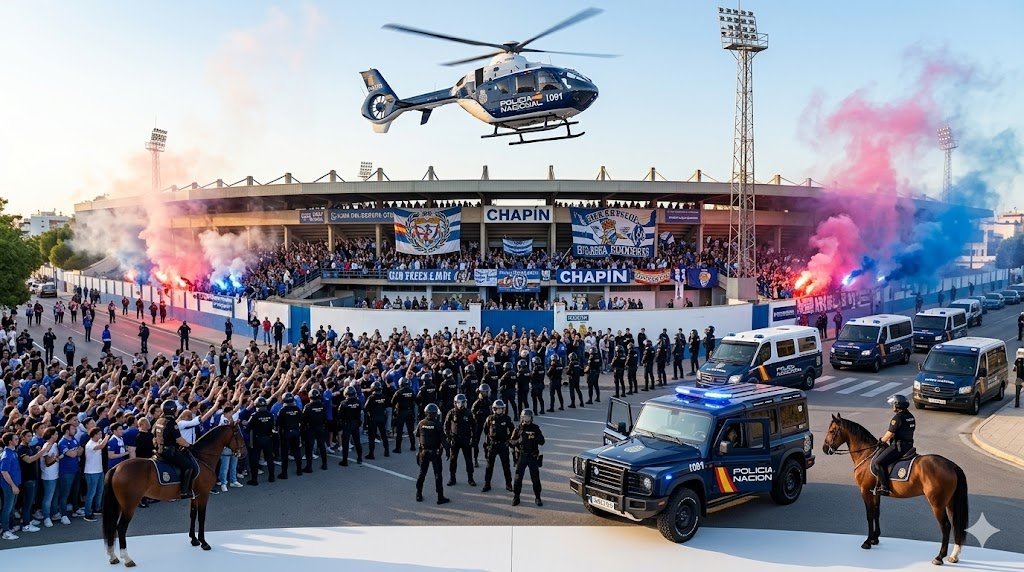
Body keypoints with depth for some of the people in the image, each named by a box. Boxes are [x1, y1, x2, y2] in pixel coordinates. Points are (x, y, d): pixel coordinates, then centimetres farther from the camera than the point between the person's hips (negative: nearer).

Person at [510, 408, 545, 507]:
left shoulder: (535, 428, 3)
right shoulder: (518, 429, 3)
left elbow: (542, 441, -2)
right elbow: (512, 442, 0)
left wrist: (534, 437, -20)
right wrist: (519, 440, -19)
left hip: (533, 456, 0)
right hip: (521, 456, 0)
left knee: (536, 478, 3)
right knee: (518, 477, 1)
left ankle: (537, 498, 15)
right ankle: (516, 497, 12)